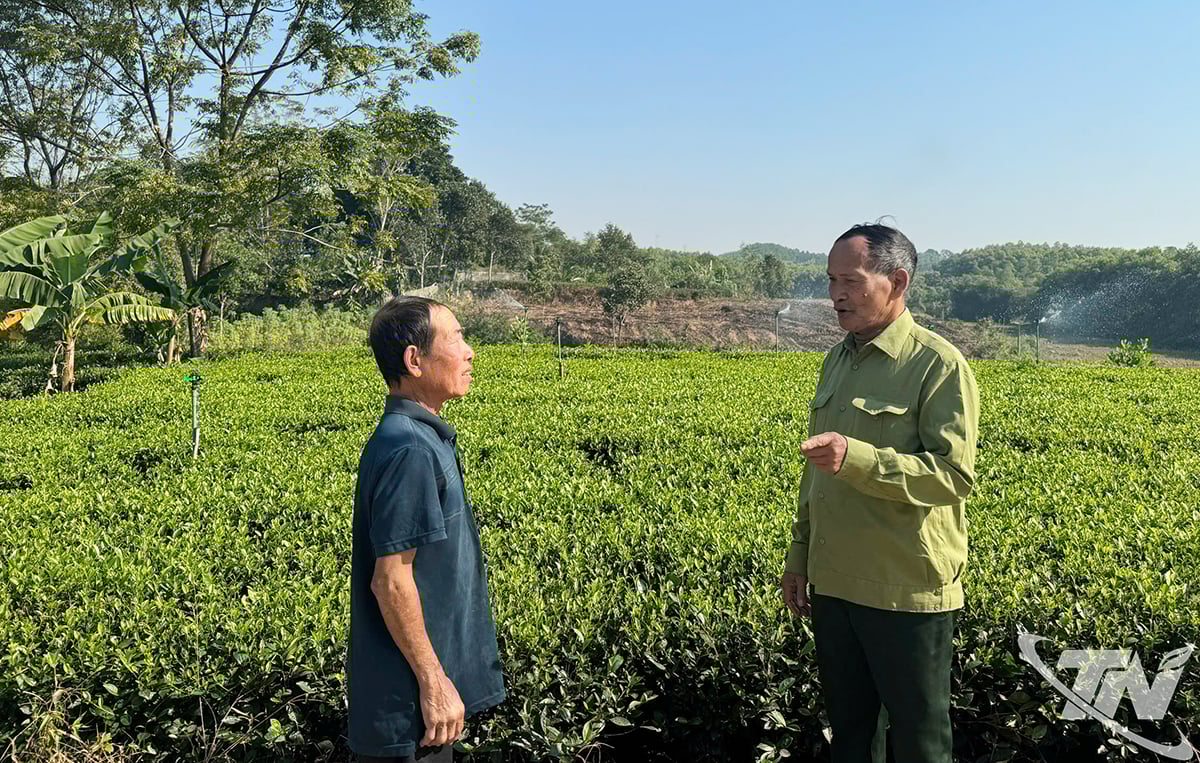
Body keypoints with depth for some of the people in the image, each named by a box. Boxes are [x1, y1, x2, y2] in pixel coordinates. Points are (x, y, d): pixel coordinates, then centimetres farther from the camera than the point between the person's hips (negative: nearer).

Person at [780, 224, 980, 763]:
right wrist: (799, 557, 17)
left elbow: (955, 474, -21)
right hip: (835, 586, 7)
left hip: (907, 595, -7)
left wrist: (856, 458, -32)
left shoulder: (939, 365, -13)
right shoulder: (836, 361, 10)